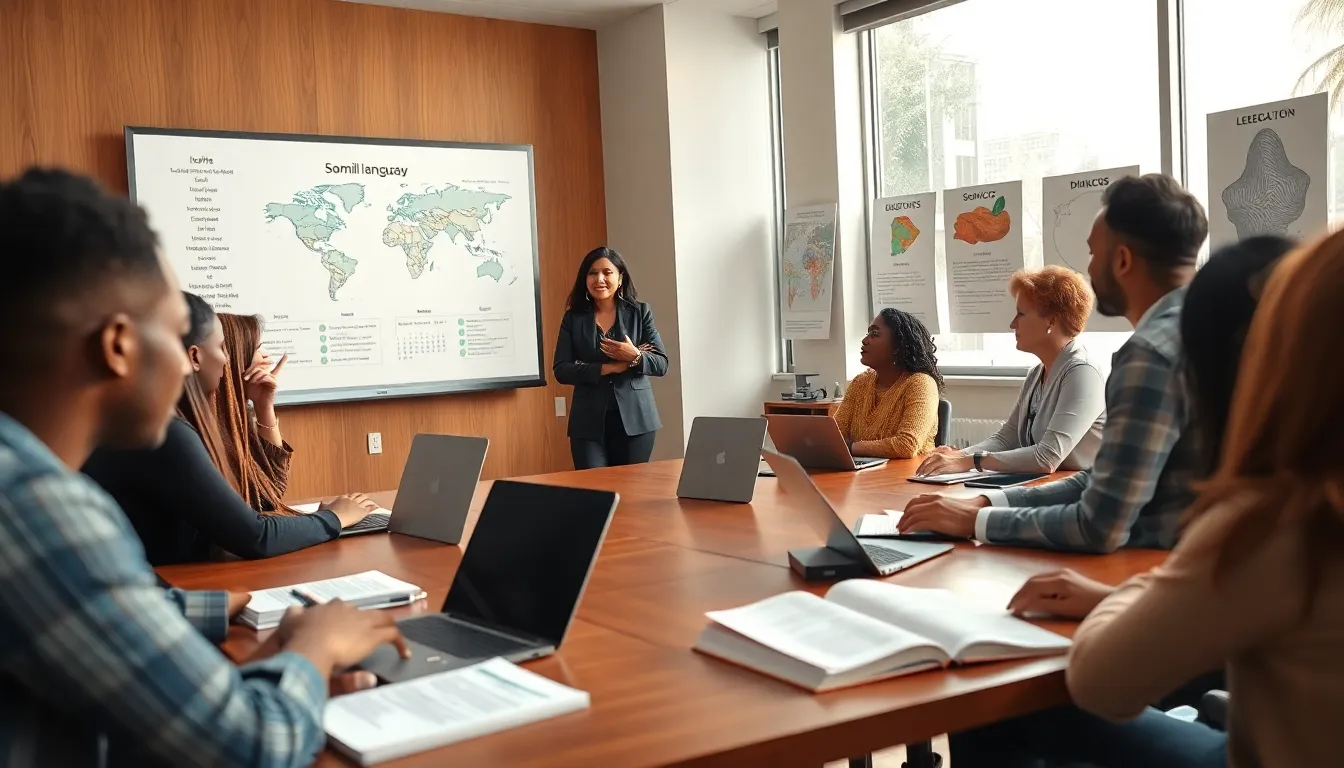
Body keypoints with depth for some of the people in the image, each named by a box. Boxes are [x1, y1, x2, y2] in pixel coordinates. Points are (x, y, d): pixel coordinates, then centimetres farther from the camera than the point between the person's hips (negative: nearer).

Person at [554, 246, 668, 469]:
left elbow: (661, 363, 3)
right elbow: (561, 370, -3)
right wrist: (609, 368, -13)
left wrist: (635, 357, -18)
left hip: (634, 417, 0)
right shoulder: (573, 317, 6)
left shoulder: (640, 312, 6)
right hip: (589, 421, 0)